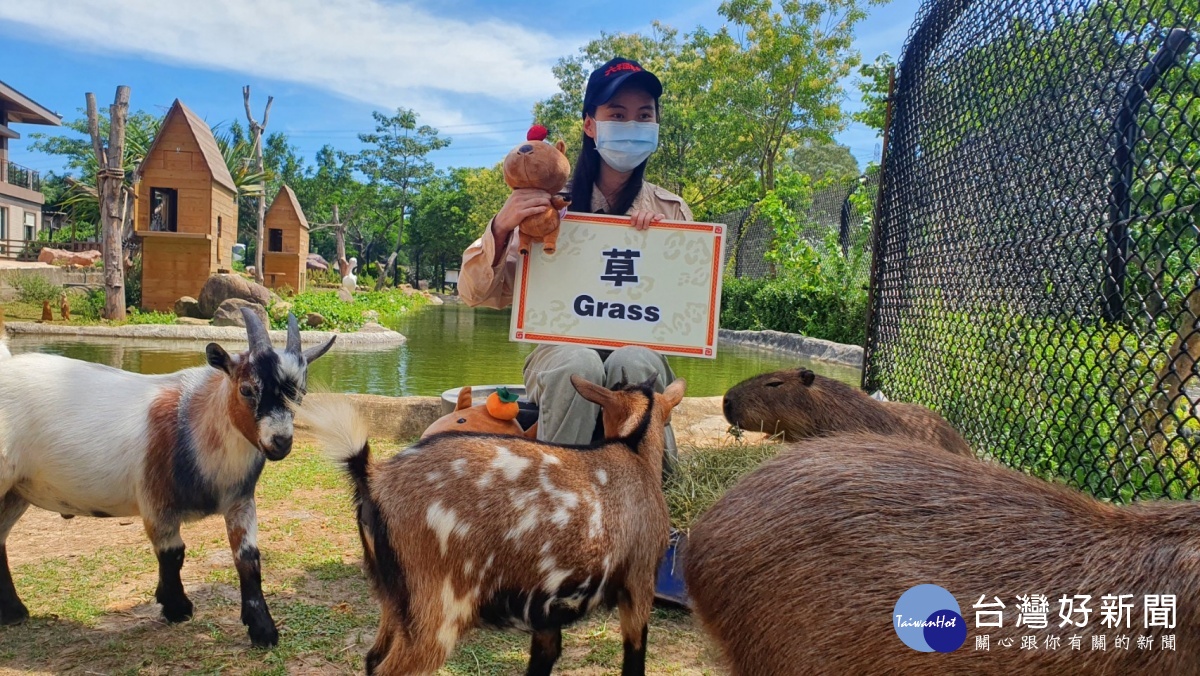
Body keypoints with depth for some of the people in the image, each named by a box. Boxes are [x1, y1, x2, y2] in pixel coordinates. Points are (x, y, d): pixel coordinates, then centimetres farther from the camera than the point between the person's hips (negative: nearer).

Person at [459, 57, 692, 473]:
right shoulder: (551, 205, 0)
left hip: (641, 353, 1)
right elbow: (477, 294, -2)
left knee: (633, 362, -34)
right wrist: (501, 228, -21)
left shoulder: (671, 212, 6)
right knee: (578, 364, -35)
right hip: (559, 353, -1)